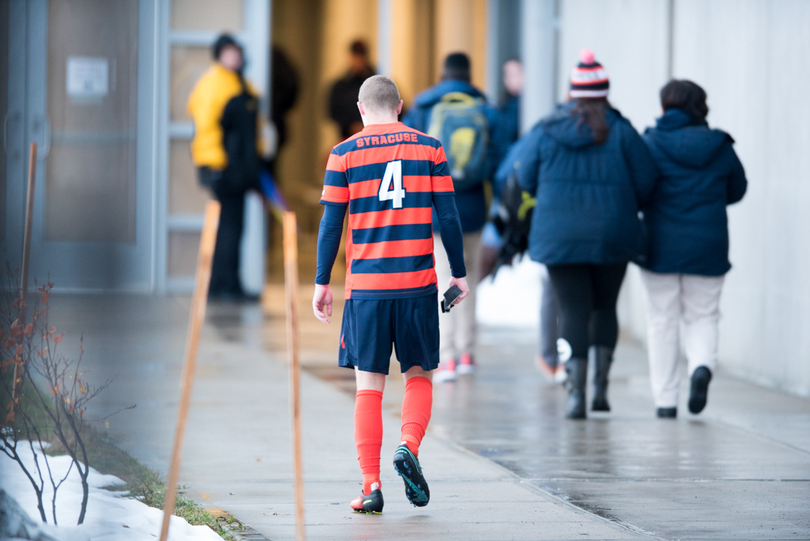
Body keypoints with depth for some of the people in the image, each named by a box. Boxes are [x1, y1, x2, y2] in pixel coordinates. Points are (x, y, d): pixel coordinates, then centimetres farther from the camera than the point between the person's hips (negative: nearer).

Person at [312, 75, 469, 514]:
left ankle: (371, 484, -2)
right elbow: (448, 217, 2)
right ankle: (409, 446, -11)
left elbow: (331, 224, 1)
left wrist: (322, 284, 7)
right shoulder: (429, 148, 4)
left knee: (369, 386, 4)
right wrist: (458, 273, 10)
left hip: (365, 288, 0)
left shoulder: (344, 153, 2)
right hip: (418, 283, 0)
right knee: (419, 375, 14)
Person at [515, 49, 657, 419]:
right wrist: (627, 208, 15)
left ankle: (575, 393, -10)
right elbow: (645, 183, -6)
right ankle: (600, 388, 13)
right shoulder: (621, 132, -5)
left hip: (558, 235, 0)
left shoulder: (545, 131, -2)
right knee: (605, 306, 18)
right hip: (612, 235, 0)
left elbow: (526, 179, 3)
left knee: (573, 310, 1)